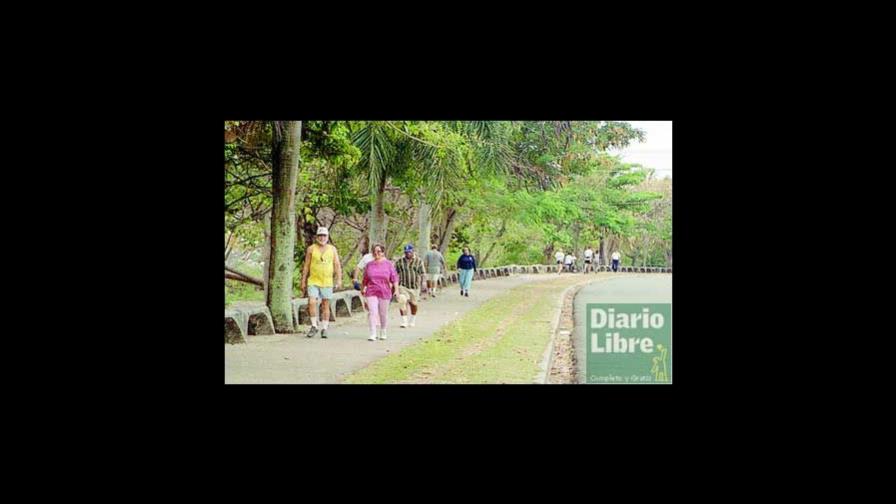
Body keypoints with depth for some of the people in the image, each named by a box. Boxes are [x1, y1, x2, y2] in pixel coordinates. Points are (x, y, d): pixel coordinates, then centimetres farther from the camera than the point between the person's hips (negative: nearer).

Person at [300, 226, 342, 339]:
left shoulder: (332, 249, 5)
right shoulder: (311, 249, 3)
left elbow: (337, 265, 4)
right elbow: (306, 266, 6)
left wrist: (339, 280, -6)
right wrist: (303, 282, 3)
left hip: (327, 282, 1)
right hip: (313, 281, -1)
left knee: (325, 305, 4)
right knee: (312, 302, -14)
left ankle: (324, 329, 12)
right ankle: (314, 326, 0)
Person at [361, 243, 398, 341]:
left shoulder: (388, 264, 0)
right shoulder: (369, 265, 5)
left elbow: (394, 278, -3)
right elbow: (365, 279, 17)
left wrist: (396, 290, -11)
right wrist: (362, 289, 24)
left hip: (384, 293, 0)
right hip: (371, 292, 0)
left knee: (383, 313, 9)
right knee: (372, 312, -12)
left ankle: (383, 332, 29)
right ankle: (372, 334, -13)